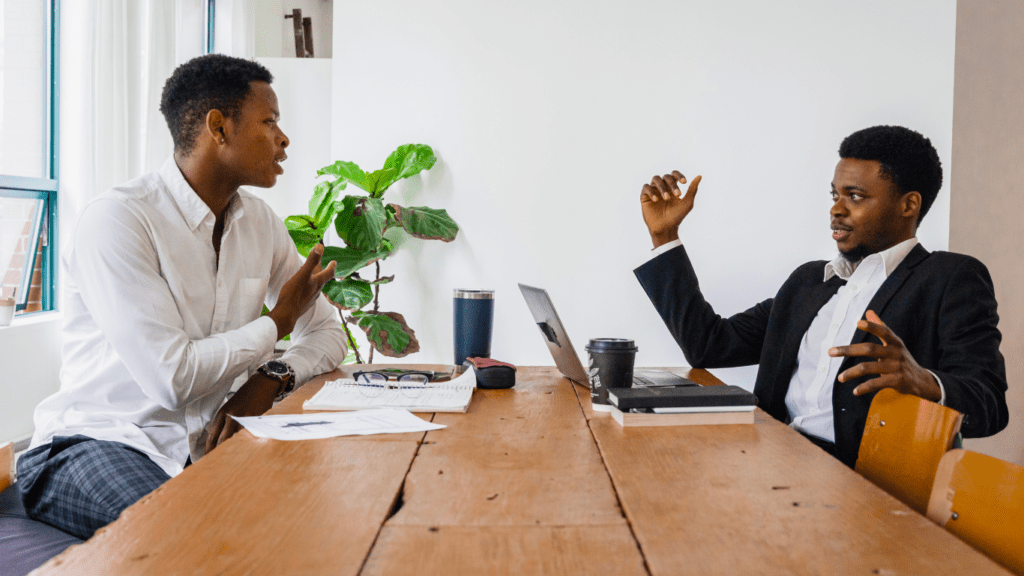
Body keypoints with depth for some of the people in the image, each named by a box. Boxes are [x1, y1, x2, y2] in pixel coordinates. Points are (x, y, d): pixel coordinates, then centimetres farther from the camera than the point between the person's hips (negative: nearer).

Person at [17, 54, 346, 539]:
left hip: (204, 446, 6)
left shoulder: (260, 224, 6)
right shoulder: (116, 219, -16)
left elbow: (328, 331, 12)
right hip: (94, 443, -6)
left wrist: (271, 377, -11)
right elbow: (171, 377, -24)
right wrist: (277, 323, -9)